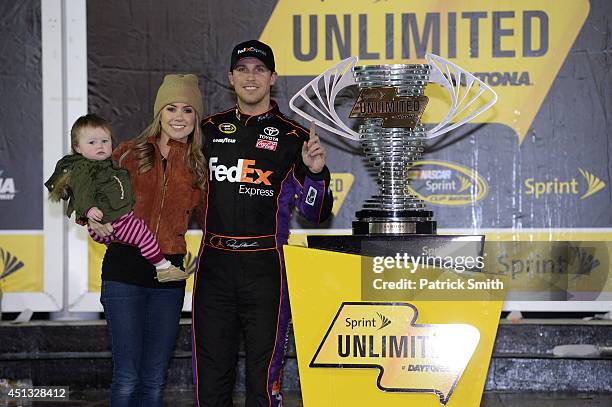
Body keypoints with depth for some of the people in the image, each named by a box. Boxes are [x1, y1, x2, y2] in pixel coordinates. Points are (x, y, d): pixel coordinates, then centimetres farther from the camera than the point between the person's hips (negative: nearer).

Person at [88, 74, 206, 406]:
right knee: (127, 377, -4)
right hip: (125, 269, -3)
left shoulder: (198, 166, 8)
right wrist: (93, 219, -13)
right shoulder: (130, 153, 2)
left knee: (154, 380, 9)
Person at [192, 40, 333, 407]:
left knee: (264, 376, 1)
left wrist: (315, 172, -16)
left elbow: (316, 214, 0)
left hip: (265, 269, -3)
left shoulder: (293, 137, 1)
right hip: (213, 266, 3)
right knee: (210, 376, 8)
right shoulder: (210, 129, 11)